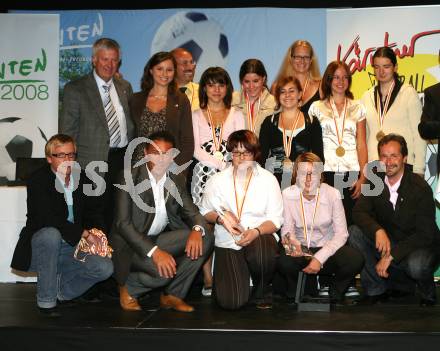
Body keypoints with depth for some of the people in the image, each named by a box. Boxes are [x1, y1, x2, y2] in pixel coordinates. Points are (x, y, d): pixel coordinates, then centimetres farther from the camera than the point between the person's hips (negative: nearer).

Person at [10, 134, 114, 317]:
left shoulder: (81, 179, 7)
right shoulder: (37, 180, -12)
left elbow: (94, 211, 9)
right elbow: (48, 219, -25)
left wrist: (96, 231, -14)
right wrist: (85, 234, -27)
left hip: (72, 248, 5)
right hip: (40, 249, -4)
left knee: (105, 268, -19)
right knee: (50, 234, -38)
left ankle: (60, 290, 8)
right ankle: (46, 300, -21)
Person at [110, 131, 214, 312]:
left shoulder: (176, 179, 3)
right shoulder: (129, 178, -14)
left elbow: (191, 211, 3)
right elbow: (122, 223, -20)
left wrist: (197, 229, -24)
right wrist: (154, 251, -32)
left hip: (160, 239, 6)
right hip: (132, 243, -6)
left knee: (205, 238, -13)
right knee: (164, 269, -33)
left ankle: (172, 295, -1)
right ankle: (128, 287, 1)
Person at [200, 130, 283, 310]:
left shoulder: (268, 179, 4)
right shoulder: (217, 180, 7)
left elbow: (275, 219, -1)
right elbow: (205, 213, 11)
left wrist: (256, 232, -21)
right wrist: (220, 217, -11)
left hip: (260, 237, 0)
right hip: (228, 243, 0)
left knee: (262, 253, -40)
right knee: (231, 301, -19)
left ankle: (261, 294, -5)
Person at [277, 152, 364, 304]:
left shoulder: (332, 194, -9)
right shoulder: (288, 194, -8)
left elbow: (341, 233, -11)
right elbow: (287, 228, -7)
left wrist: (320, 258, -23)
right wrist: (291, 240, -33)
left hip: (327, 247, 0)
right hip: (300, 248, 0)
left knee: (355, 260, -29)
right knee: (284, 262, -34)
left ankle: (335, 295, 4)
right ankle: (294, 295, 2)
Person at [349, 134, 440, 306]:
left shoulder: (420, 187, -19)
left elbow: (425, 233, -21)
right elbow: (359, 212, -11)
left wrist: (391, 255, -28)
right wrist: (378, 231, -32)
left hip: (420, 246, -5)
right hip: (387, 242, 5)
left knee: (416, 265, -37)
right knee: (355, 232, -16)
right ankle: (376, 289, -5)